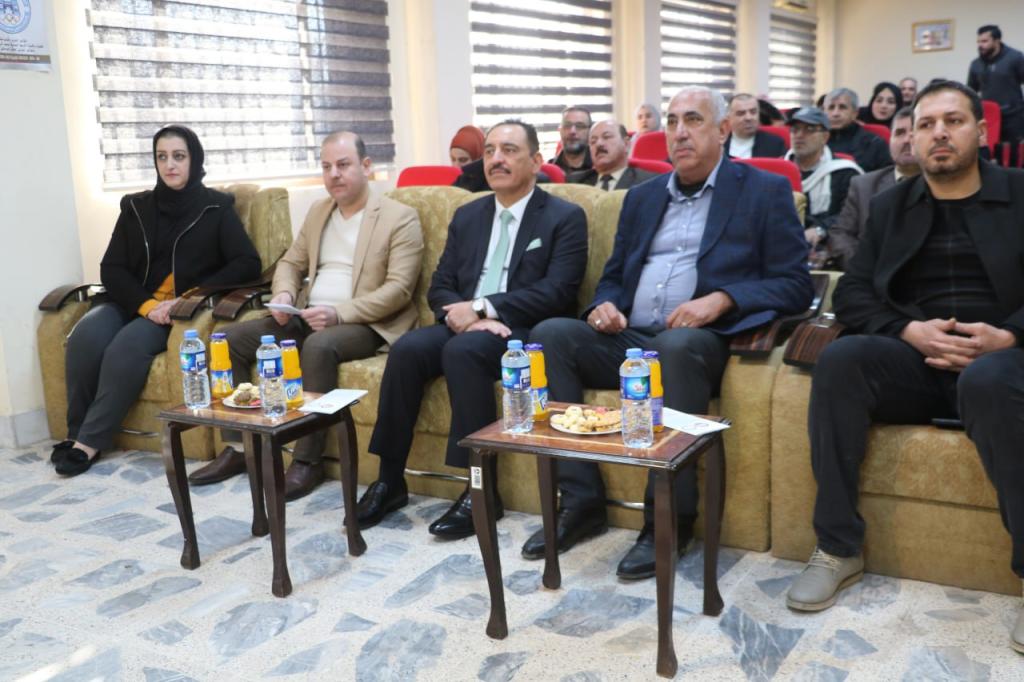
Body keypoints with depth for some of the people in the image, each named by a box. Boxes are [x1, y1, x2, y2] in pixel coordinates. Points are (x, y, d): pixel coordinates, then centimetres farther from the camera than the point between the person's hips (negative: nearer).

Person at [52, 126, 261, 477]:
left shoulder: (216, 208, 4)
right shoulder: (136, 207, 12)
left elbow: (248, 264, -6)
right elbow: (111, 269, 7)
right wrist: (145, 304, -14)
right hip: (133, 303, 3)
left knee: (128, 347, -31)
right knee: (85, 338, -28)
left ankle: (90, 441, -20)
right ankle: (76, 432, -13)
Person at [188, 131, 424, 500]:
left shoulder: (400, 217, -6)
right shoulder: (318, 211, 16)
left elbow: (398, 289, -14)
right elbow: (291, 262, 20)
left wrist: (338, 312, -25)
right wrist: (283, 293, -5)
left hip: (365, 323, -7)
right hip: (308, 316, 7)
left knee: (319, 346, -38)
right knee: (232, 338, -8)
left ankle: (308, 460, -26)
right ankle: (239, 447, 0)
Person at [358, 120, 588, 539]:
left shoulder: (565, 218, 1)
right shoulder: (467, 216, 17)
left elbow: (557, 293, -12)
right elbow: (439, 288, 11)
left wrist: (482, 307, -17)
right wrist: (466, 314, -13)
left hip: (523, 334, -5)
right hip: (465, 327, 5)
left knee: (463, 350, -34)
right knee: (407, 348, -24)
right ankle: (390, 480, -13)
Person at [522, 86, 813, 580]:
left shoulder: (765, 192, 7)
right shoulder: (642, 197, 22)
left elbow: (794, 285, -1)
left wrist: (721, 299, -18)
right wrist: (603, 306, 0)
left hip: (701, 341, -5)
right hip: (627, 339, 5)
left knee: (678, 344, -38)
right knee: (550, 334, -20)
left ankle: (670, 516, -25)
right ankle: (580, 500, -16)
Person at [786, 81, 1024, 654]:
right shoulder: (890, 206, 17)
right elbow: (853, 295, 8)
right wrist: (909, 331, -11)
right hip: (916, 360, 3)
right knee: (841, 358, -29)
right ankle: (838, 549, -21)